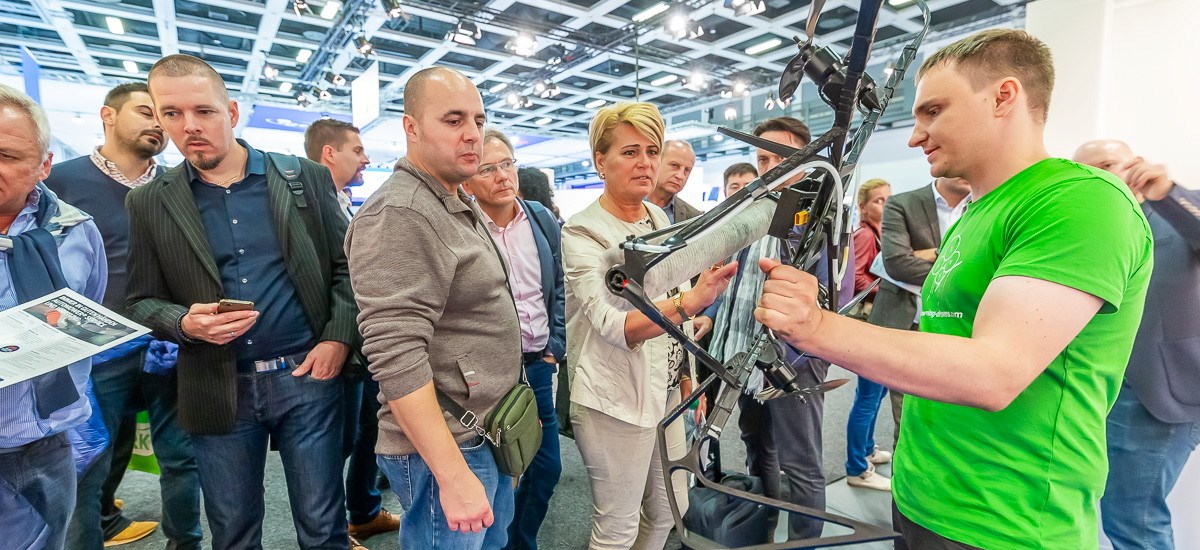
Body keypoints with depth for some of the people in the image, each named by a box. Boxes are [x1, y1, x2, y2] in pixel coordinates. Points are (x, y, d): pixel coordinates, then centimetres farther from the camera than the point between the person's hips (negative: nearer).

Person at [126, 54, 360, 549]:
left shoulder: (306, 177, 0)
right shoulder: (149, 203, 3)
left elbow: (346, 265, 3)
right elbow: (141, 302, 7)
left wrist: (339, 339, -8)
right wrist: (184, 322, -15)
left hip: (308, 374, -1)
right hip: (218, 391, 2)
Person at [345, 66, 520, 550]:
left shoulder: (460, 206, 12)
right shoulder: (399, 216, -20)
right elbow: (396, 359, -26)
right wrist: (453, 477, -25)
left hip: (491, 435, 9)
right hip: (445, 449, -9)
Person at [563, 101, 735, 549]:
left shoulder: (659, 218, 5)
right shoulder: (583, 232, -17)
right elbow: (616, 326, -30)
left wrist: (689, 375, 15)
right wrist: (690, 302, -46)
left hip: (665, 390, 7)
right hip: (614, 399, -7)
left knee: (669, 510, 21)